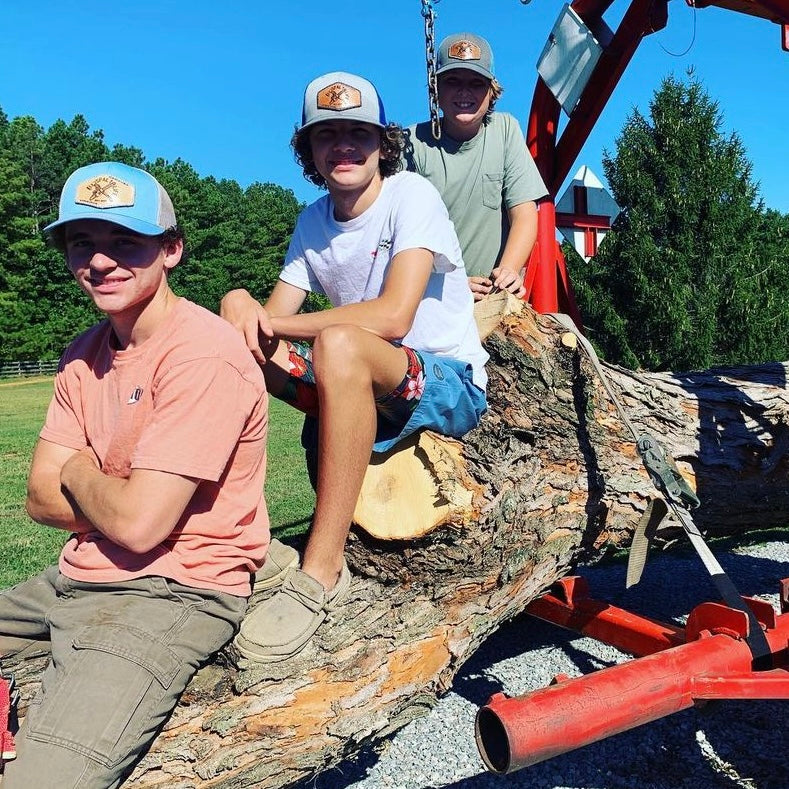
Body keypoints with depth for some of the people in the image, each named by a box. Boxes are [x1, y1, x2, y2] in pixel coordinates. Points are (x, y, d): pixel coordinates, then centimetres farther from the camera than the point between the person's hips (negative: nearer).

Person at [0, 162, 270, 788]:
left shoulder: (201, 353, -18)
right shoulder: (84, 355, 10)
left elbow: (139, 524, -22)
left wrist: (79, 472, -3)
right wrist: (115, 496, -12)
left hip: (173, 595, -8)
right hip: (77, 581, 9)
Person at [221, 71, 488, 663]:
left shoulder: (411, 195, -11)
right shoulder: (313, 221, 9)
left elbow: (393, 316, -26)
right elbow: (275, 315, 2)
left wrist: (275, 324, -22)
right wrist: (247, 313, -24)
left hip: (451, 386, -6)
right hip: (364, 387, 7)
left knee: (338, 344, -38)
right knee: (235, 307, -6)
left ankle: (322, 572, -31)